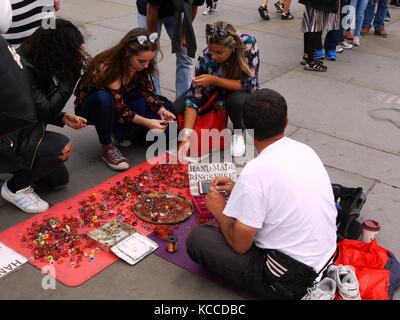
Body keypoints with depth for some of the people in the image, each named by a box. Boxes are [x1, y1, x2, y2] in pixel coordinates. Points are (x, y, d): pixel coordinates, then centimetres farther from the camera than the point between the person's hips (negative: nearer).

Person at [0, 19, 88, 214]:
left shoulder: (34, 61, 1)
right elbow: (45, 110, -25)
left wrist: (63, 118, -5)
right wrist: (72, 74, -25)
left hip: (20, 131, 9)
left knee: (59, 181, 9)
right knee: (62, 147, -27)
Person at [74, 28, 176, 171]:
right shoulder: (106, 68, -34)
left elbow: (146, 90, -7)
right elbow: (118, 110, -29)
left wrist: (161, 110, -24)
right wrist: (146, 122, -35)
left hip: (121, 102, 5)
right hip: (90, 109, -5)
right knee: (104, 97, -42)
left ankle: (119, 133, 1)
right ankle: (107, 147, -21)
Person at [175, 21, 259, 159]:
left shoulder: (249, 45, -31)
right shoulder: (206, 58, -27)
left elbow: (249, 84, -29)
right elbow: (195, 96, -27)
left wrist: (214, 80, -38)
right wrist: (186, 135, -37)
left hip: (243, 91, -2)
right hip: (214, 92, 2)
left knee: (238, 100, -38)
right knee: (177, 108, -16)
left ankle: (239, 132, -4)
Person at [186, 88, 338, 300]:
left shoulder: (255, 173, -25)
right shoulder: (304, 150, -1)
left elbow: (240, 245, -16)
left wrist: (219, 211, 2)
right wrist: (238, 190, 15)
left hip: (290, 281, -8)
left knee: (197, 238, -5)